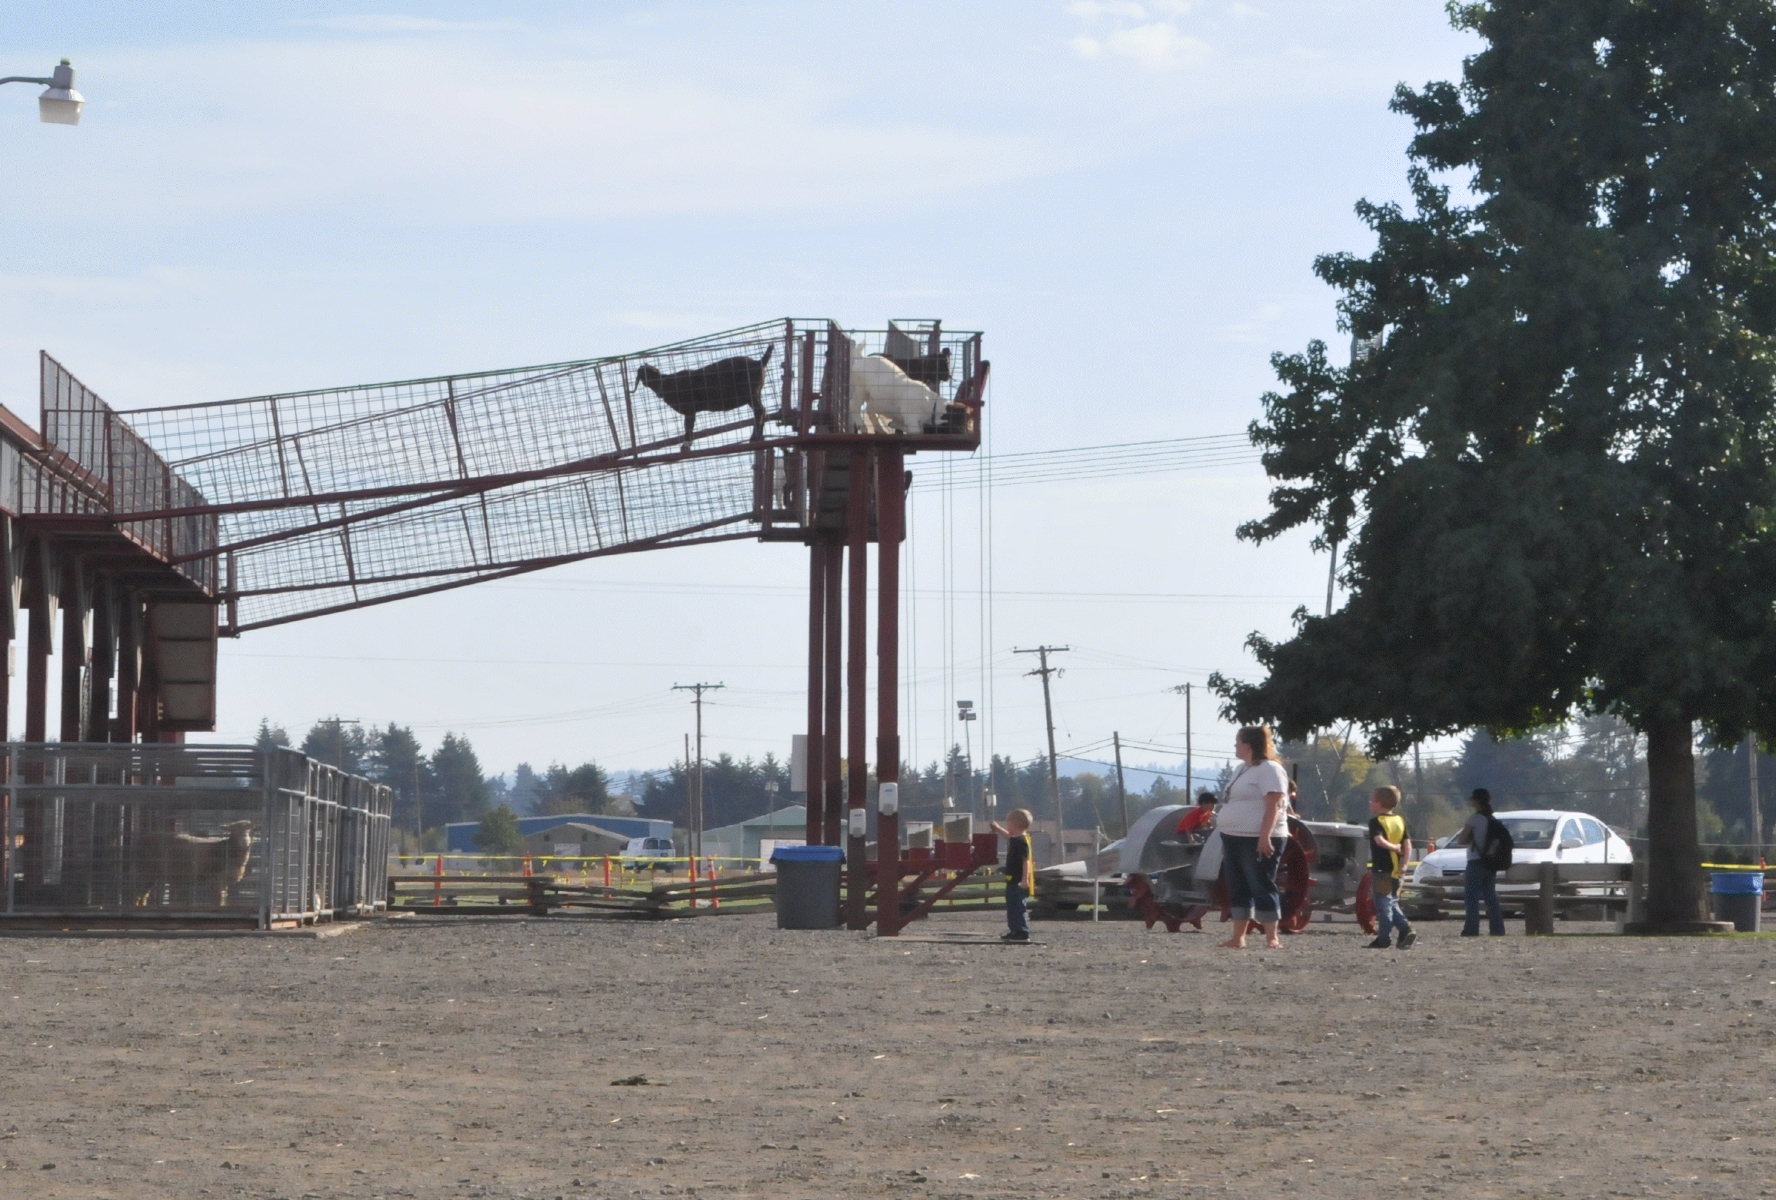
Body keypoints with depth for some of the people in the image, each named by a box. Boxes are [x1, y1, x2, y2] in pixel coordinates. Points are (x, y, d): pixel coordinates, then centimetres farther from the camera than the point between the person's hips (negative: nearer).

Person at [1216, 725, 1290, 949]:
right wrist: (1226, 837, 20)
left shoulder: (1269, 770, -11)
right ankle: (1238, 938, 12)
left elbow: (1274, 805, -19)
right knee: (1239, 889, 9)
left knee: (1262, 887, -8)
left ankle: (1272, 938, -6)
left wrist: (1265, 836, -27)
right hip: (1235, 839, 10)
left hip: (1257, 841, -10)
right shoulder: (1242, 769, 19)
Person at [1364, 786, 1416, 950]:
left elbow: (1379, 840, -25)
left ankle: (1384, 938, -2)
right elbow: (1407, 844, 1)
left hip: (1381, 869, -6)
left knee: (1383, 903, -2)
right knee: (1392, 902, 17)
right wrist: (1404, 862, -6)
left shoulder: (1376, 821, -8)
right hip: (1396, 869, 6)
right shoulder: (1400, 820, 10)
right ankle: (1405, 929, -1)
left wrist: (1394, 847, -10)